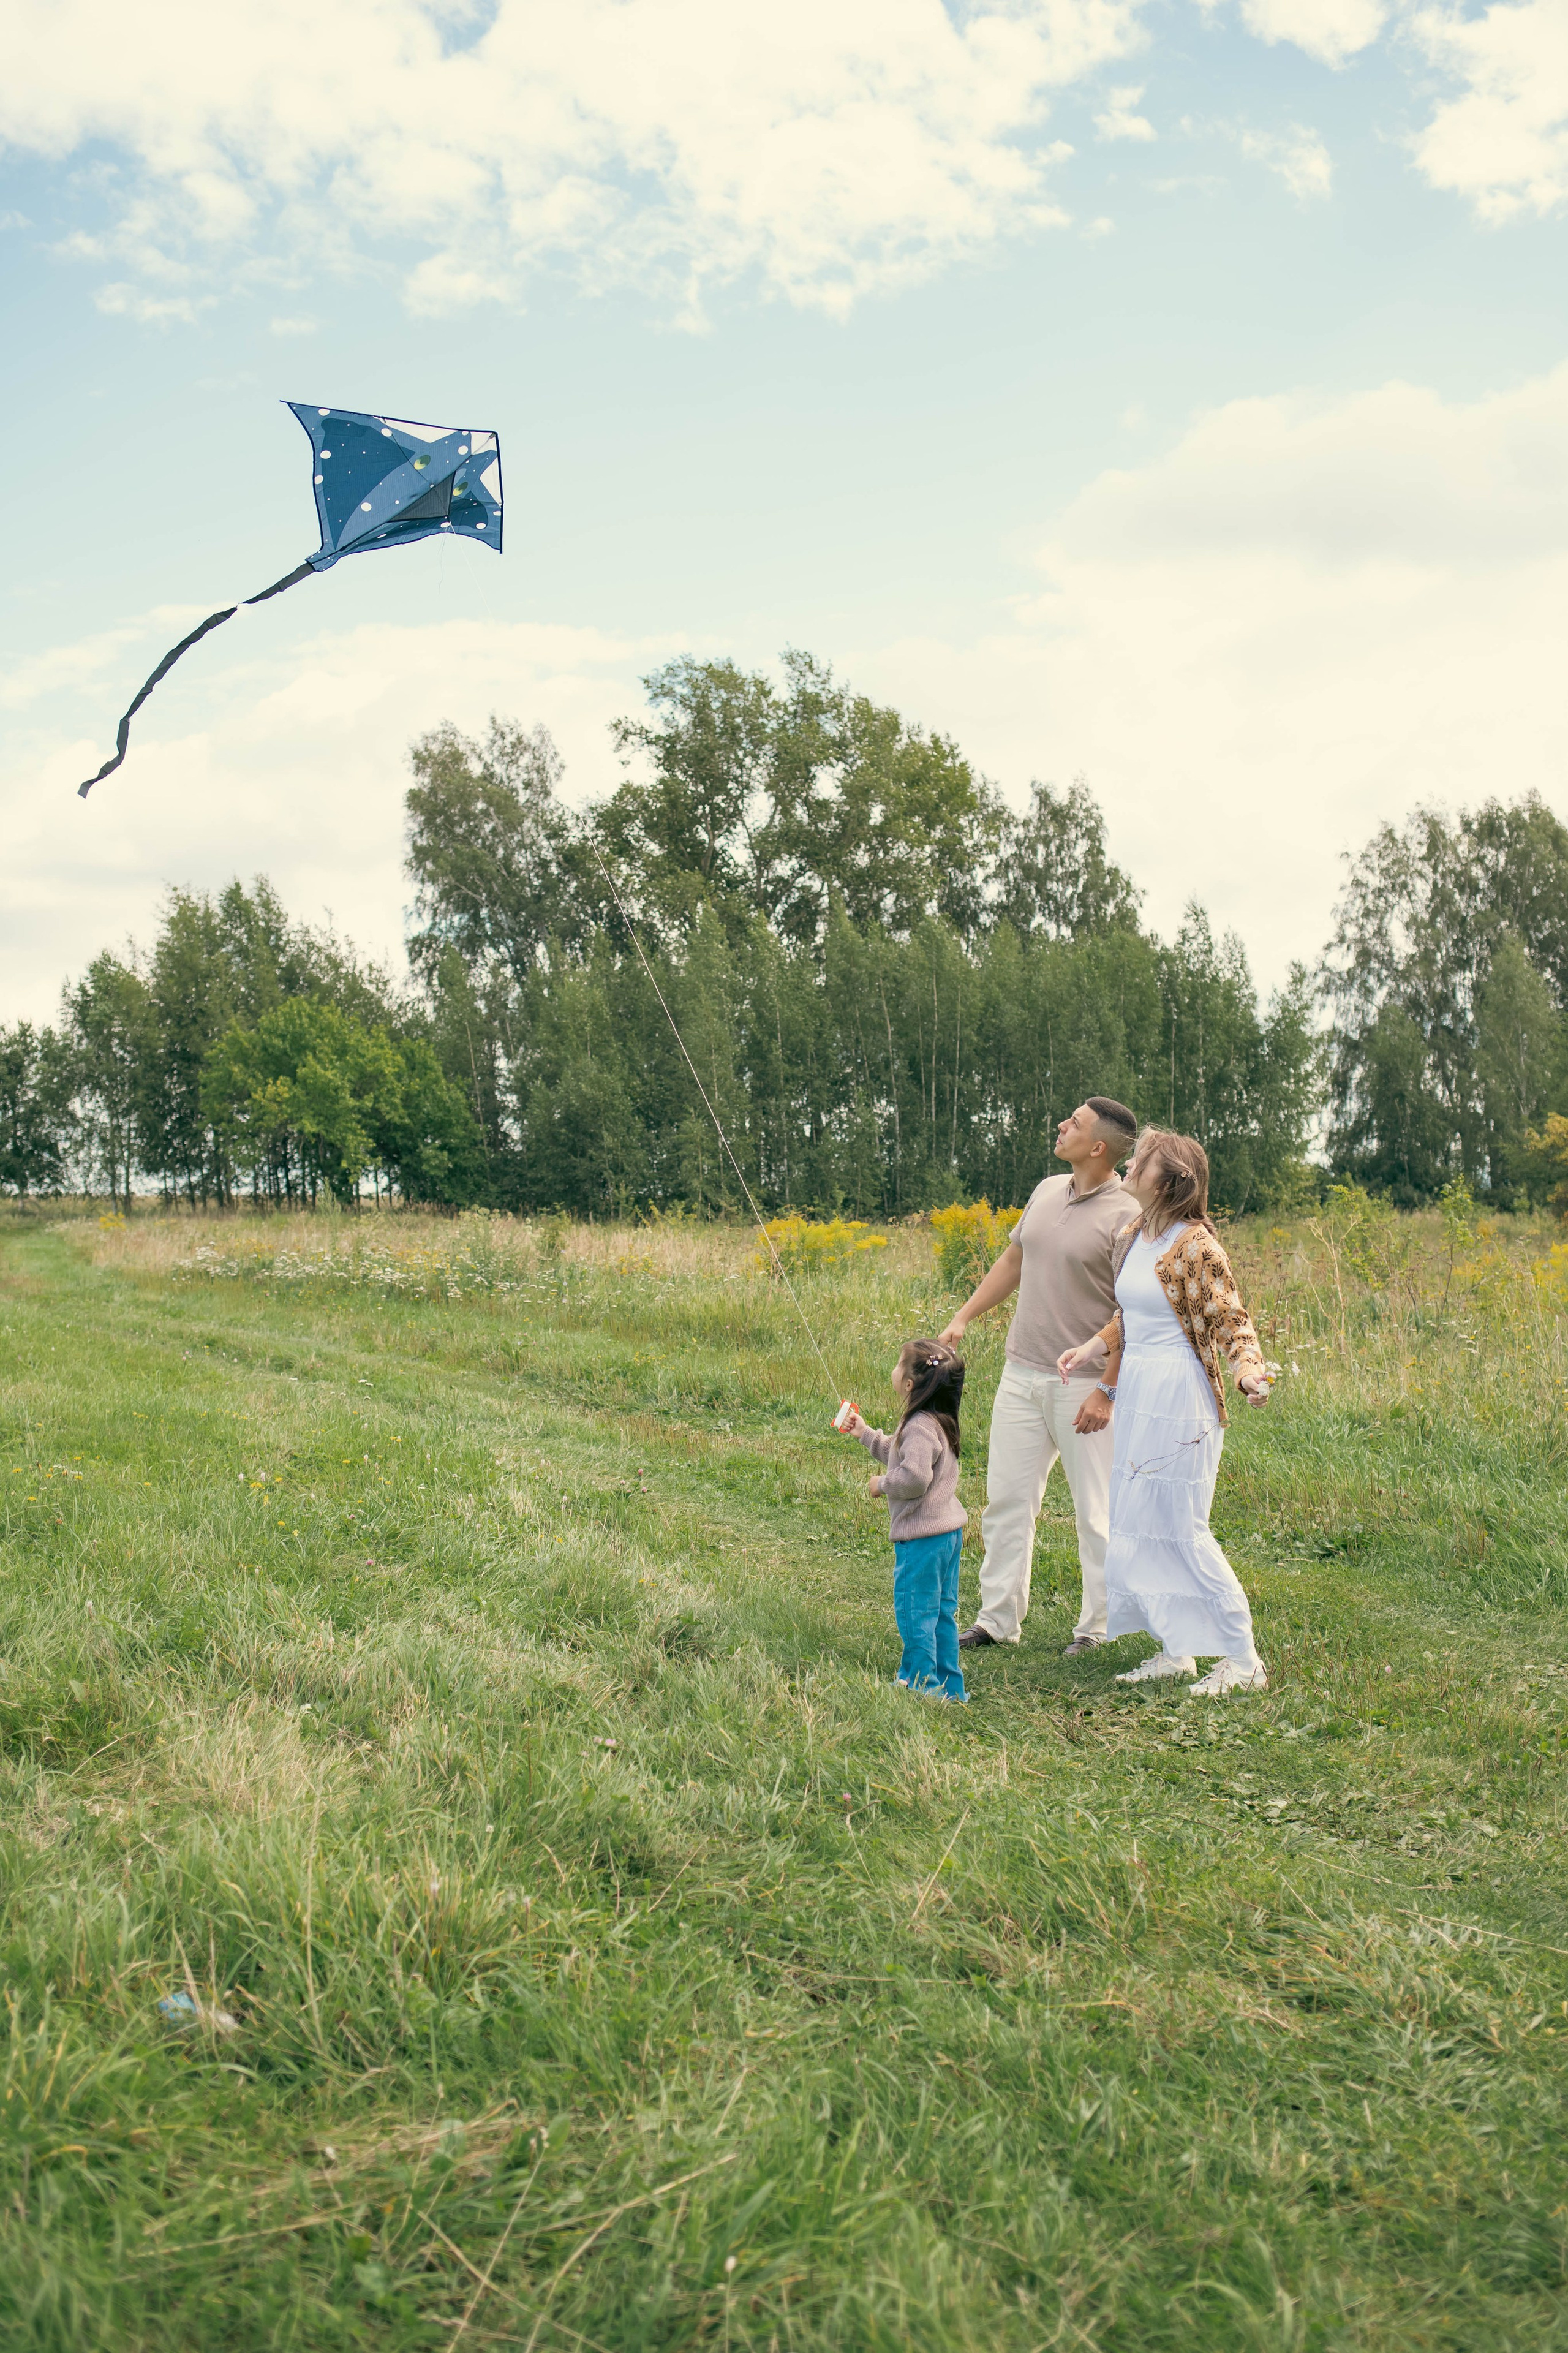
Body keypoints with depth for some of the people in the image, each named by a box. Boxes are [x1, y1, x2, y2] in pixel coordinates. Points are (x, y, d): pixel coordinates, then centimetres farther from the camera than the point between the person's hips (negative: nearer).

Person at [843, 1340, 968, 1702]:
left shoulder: (920, 1427, -21)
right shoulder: (938, 1422, 12)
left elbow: (914, 1477, -32)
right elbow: (900, 1455, 28)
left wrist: (883, 1484, -14)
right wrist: (866, 1434, 28)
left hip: (921, 1537, -10)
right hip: (948, 1531, 10)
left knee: (914, 1612, 0)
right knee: (942, 1611, 16)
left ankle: (922, 1684, 7)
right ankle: (949, 1686, 23)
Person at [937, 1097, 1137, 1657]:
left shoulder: (1124, 1216, -14)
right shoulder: (1047, 1191, 9)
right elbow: (1013, 1260, 23)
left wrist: (1107, 1392, -19)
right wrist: (964, 1317, 19)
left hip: (1082, 1384, -7)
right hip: (1022, 1373, 7)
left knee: (1096, 1512, 3)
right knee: (1006, 1499, 10)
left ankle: (1099, 1628, 14)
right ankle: (998, 1618, 19)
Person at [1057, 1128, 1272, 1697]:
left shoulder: (1194, 1245, -14)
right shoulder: (1134, 1237, 10)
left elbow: (1231, 1320, -14)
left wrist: (1249, 1371, -30)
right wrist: (1091, 1349, 12)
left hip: (1178, 1396, -9)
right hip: (1136, 1394, 9)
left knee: (1178, 1528, -5)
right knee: (1136, 1525, 11)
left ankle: (1242, 1660, 6)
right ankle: (1177, 1651, 22)